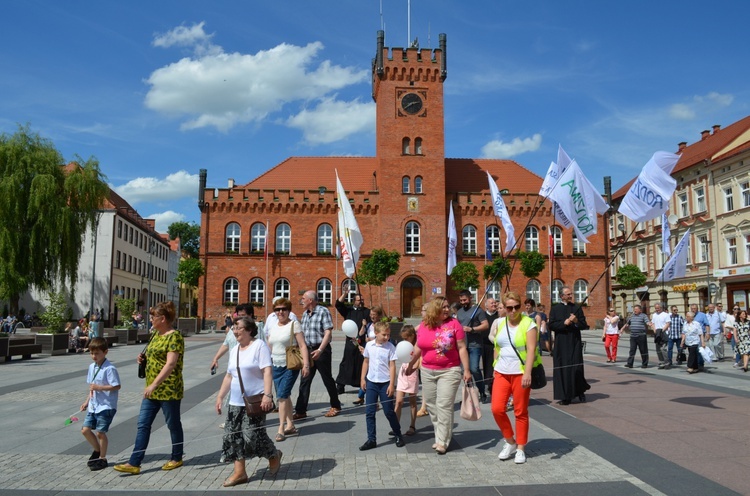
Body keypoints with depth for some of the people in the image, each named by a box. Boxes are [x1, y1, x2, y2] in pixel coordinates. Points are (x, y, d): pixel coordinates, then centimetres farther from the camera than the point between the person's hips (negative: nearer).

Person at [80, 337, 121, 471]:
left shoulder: (110, 369, -18)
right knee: (85, 430, 9)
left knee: (100, 432, -1)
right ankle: (97, 451, 31)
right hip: (93, 406, 8)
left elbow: (116, 386, -21)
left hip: (106, 406, -8)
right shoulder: (92, 367, 7)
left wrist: (99, 387, -24)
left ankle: (102, 459, 15)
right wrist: (87, 401, 15)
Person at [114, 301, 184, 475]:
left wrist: (154, 385, -30)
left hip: (168, 390, -9)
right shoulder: (156, 334, 10)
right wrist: (143, 358, 3)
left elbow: (171, 364, -26)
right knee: (143, 425, 7)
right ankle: (134, 463, 12)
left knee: (173, 424, 7)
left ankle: (177, 458, 24)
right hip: (152, 390, 9)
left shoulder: (174, 336, -18)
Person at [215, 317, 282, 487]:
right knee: (233, 435, 4)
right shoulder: (234, 350, 14)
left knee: (253, 434, -10)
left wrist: (267, 395, -26)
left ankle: (274, 455, 18)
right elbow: (229, 376, 20)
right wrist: (220, 396, 15)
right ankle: (239, 472, 14)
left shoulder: (259, 346, -10)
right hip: (236, 402, 8)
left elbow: (267, 371, -18)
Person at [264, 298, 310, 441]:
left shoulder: (294, 325, -7)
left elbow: (302, 345, -12)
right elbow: (269, 347, 18)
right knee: (284, 396, 12)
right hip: (276, 366, 6)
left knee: (282, 396, -11)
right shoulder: (272, 327, 10)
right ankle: (290, 425, 23)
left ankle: (281, 429, -2)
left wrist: (306, 364, -20)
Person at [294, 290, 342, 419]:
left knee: (327, 378, 5)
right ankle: (300, 411, 7)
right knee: (304, 381, 4)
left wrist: (320, 350, -25)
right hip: (308, 350, 7)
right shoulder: (305, 314, 11)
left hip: (321, 350, -6)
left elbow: (328, 332, -17)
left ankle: (335, 406, 21)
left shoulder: (323, 311, -11)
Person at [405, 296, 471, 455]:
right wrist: (411, 365, 21)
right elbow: (418, 348, 14)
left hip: (449, 371, -4)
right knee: (431, 405, 11)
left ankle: (442, 441, 3)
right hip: (427, 371, 5)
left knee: (444, 406, -6)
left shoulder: (454, 324, -9)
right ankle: (443, 434, 25)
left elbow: (462, 348, -7)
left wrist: (467, 370, -10)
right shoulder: (423, 325, 1)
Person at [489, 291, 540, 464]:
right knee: (497, 409, -3)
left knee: (520, 412, 4)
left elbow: (532, 350, -15)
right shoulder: (499, 323, 8)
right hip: (501, 372, 4)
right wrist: (496, 366, 14)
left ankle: (521, 448, 19)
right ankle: (510, 442, 19)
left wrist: (527, 373, -24)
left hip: (520, 373, -4)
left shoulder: (528, 324, -7)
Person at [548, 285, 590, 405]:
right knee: (562, 370, -1)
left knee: (576, 368, 0)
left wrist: (576, 321, -15)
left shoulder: (577, 308, 8)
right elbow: (551, 325, -3)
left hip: (575, 343, 1)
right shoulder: (555, 309, 5)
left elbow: (584, 325, 5)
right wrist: (564, 323, -15)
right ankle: (564, 396, 7)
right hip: (561, 345, 0)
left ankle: (580, 391, 23)